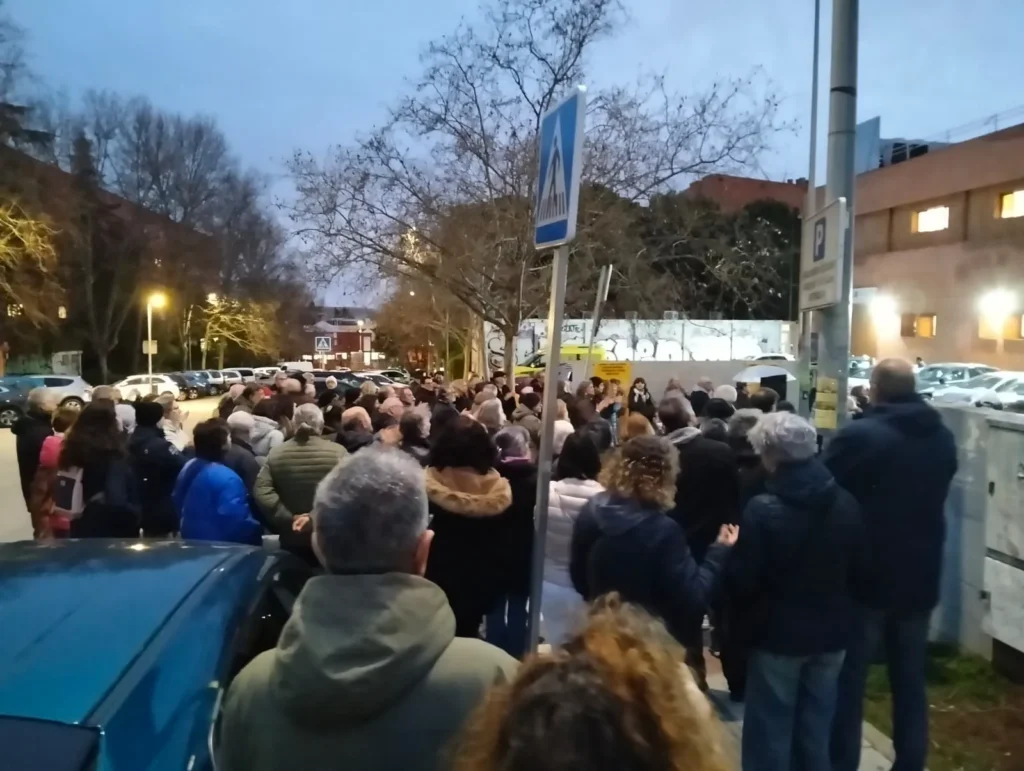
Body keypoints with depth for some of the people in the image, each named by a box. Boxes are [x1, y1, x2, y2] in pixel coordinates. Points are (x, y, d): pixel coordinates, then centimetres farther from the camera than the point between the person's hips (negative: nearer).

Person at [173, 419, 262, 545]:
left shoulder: (188, 468, 2)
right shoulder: (227, 479, -27)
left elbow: (177, 503, 14)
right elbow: (237, 523, -30)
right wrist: (257, 530, -14)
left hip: (191, 539, 10)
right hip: (219, 544, -10)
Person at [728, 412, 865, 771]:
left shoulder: (763, 510, -21)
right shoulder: (846, 504, -3)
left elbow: (742, 583, -17)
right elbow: (858, 570, 7)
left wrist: (729, 552, 2)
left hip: (778, 634, -5)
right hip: (830, 632, 6)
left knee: (770, 735, 9)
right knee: (817, 731, 19)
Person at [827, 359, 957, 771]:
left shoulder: (858, 435, -18)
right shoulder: (944, 438, 4)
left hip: (864, 576, -5)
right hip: (920, 576, 5)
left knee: (848, 680, 7)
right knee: (910, 681, 16)